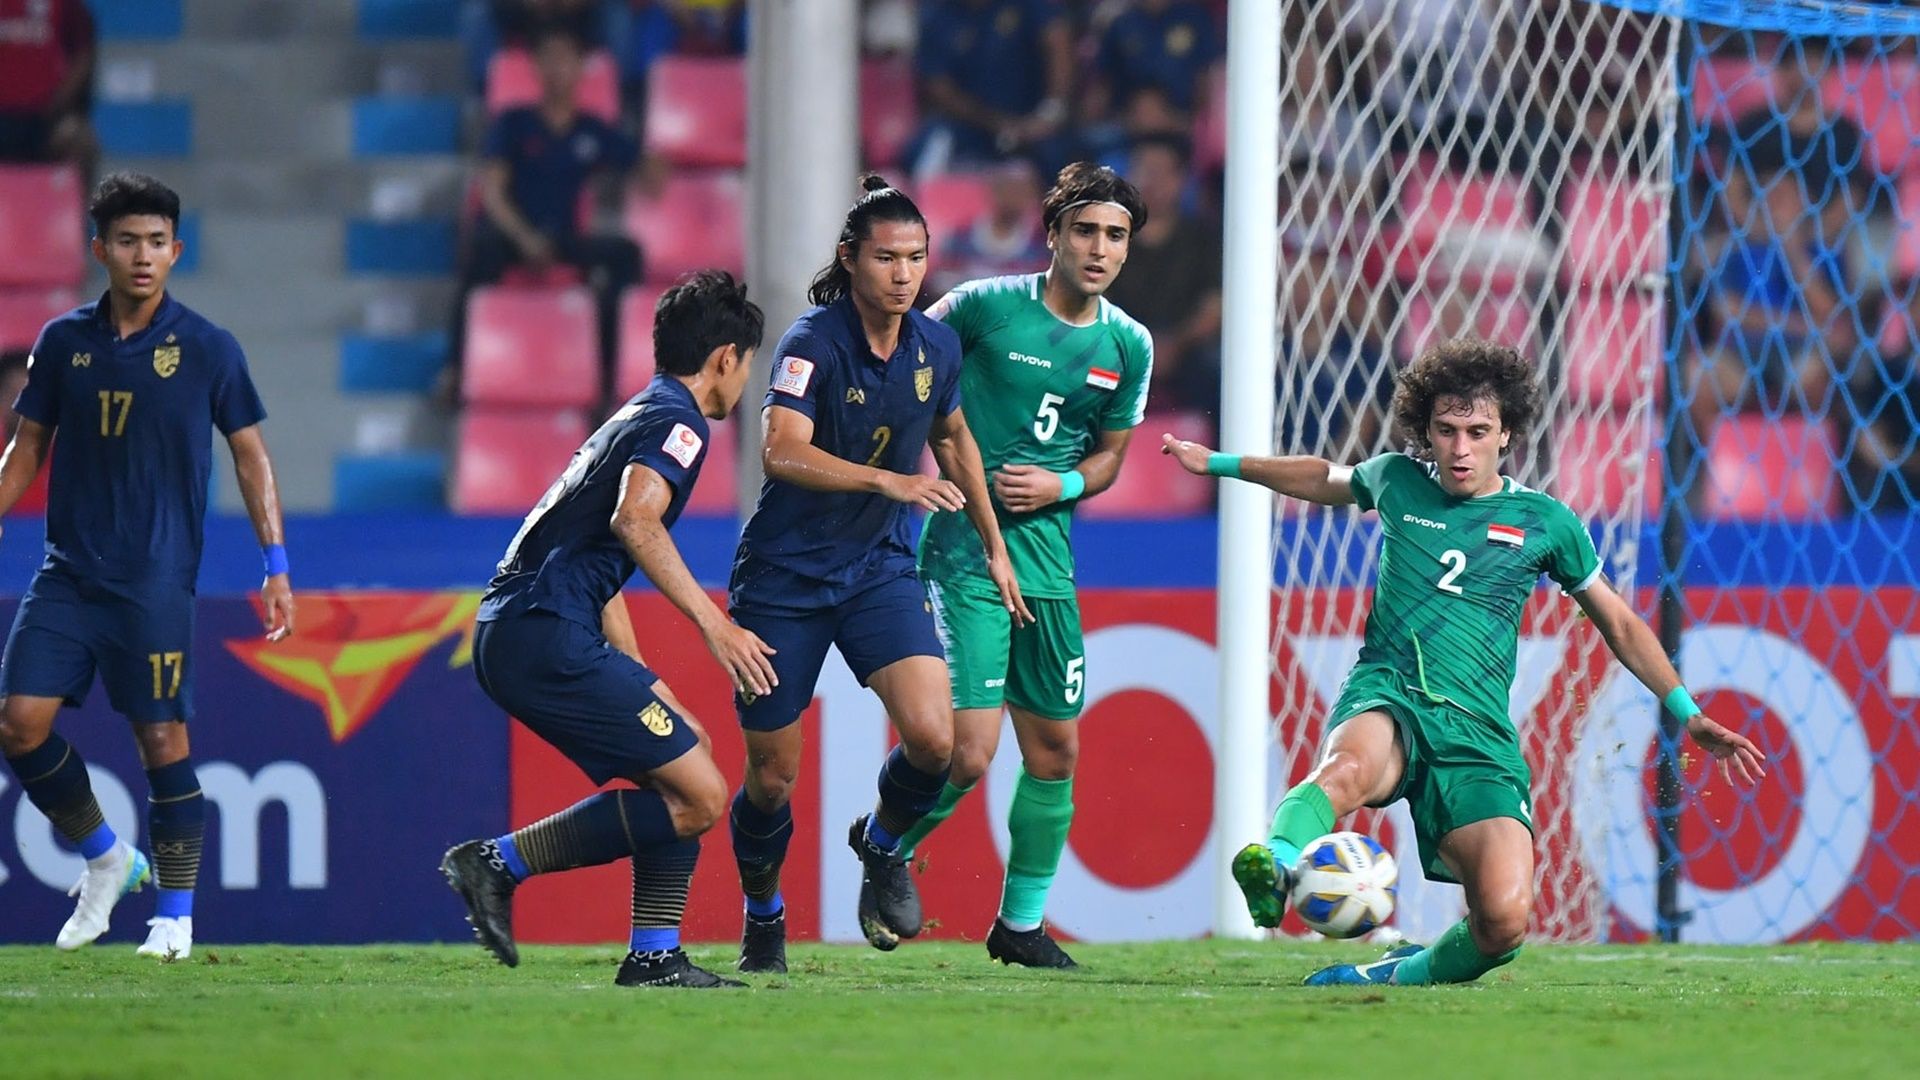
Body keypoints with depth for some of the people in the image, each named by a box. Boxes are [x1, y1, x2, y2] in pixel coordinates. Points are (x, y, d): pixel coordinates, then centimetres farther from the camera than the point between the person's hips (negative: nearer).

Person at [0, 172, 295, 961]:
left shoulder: (205, 349, -1)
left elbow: (250, 455, 4)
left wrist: (276, 564, -1)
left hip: (155, 581, -3)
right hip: (66, 571, 3)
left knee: (163, 738, -5)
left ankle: (175, 913, 7)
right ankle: (105, 858, 16)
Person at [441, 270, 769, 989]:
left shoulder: (638, 418, 28)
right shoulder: (679, 422, -3)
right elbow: (635, 519, -23)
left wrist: (641, 685, 35)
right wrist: (713, 623, -21)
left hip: (509, 633, 10)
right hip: (548, 637, -10)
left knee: (684, 762, 16)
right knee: (698, 797, -9)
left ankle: (654, 957, 10)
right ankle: (500, 862, -10)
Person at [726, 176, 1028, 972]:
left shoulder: (935, 347, 0)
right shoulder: (815, 341, -19)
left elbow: (952, 435, 20)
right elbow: (781, 452, -33)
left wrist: (993, 545, 22)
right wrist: (889, 481, -44)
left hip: (879, 568, 4)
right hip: (784, 575, -4)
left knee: (932, 736, -18)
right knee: (772, 773, 3)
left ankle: (883, 845, 15)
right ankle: (762, 915, 32)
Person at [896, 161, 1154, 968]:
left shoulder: (1128, 347, 4)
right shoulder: (986, 306, -10)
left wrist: (1061, 486, -5)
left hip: (1049, 556, 6)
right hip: (966, 546, -6)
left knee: (1055, 751, 9)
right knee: (968, 752, -14)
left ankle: (1022, 920, 25)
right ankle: (888, 847, 16)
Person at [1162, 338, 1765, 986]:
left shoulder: (1543, 521, 10)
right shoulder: (1397, 482, 12)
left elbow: (1619, 624, 22)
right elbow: (1327, 479, 36)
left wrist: (1688, 714, 18)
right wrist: (1220, 464, 45)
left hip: (1479, 732, 1)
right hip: (1386, 699, -1)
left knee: (1505, 920, -23)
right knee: (1348, 766, -42)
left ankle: (1400, 976, 5)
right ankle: (1275, 865, -70)